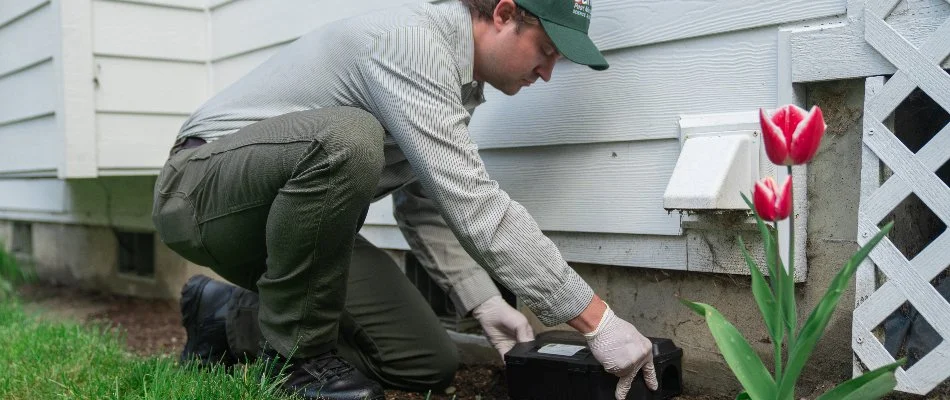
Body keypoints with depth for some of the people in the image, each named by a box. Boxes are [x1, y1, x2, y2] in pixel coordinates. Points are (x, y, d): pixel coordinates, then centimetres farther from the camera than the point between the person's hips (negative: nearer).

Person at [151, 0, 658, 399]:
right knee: (345, 138, -40)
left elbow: (424, 205, 12)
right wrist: (596, 319, -29)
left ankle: (231, 320, 12)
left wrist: (482, 301, 0)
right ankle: (296, 350, -17)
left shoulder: (457, 81, 7)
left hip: (292, 222, 9)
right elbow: (472, 204, -33)